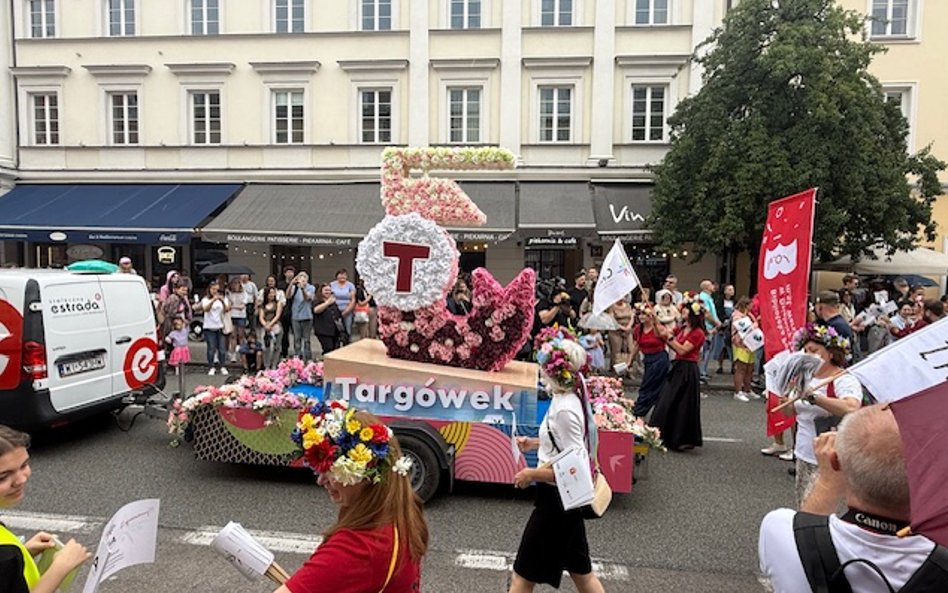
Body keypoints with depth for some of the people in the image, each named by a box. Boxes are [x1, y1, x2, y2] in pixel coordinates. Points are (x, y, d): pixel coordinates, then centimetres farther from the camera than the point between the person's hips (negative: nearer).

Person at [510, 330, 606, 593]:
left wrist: (531, 474, -18)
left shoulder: (564, 410, -27)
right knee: (580, 570, 23)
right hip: (564, 498, 9)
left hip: (556, 500, -9)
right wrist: (535, 443, 10)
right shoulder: (568, 398, 0)